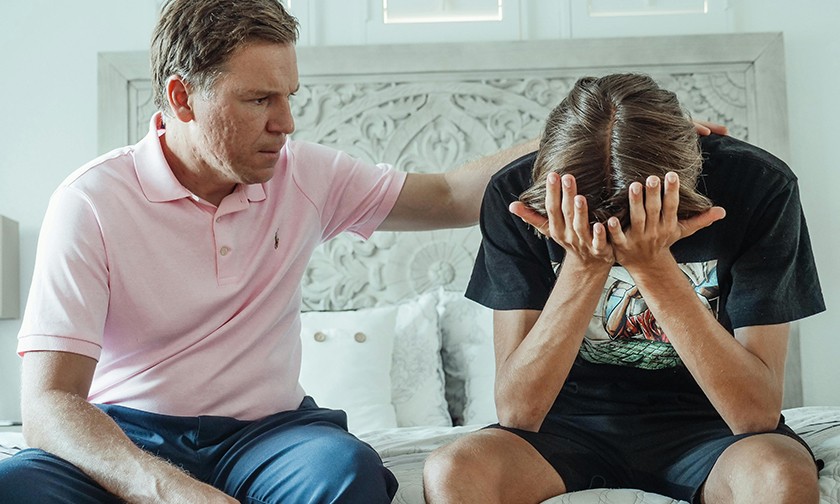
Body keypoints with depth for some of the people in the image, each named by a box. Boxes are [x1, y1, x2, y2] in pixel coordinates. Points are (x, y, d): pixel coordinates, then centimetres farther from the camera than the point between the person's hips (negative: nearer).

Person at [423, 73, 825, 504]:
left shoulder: (759, 187, -16)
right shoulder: (515, 193, -13)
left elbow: (757, 414, -20)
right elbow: (517, 412, -16)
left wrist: (654, 267, -29)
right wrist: (585, 267, -27)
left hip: (704, 425, 0)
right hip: (577, 422, 1)